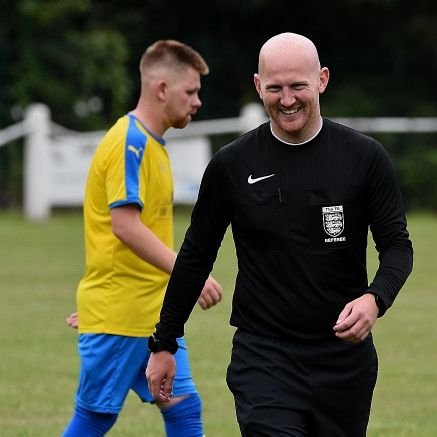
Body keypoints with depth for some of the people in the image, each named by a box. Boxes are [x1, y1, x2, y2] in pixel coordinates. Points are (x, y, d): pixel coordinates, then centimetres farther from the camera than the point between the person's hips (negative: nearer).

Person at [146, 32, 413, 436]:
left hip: (345, 356, 1)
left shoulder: (364, 157, -1)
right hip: (263, 354, -1)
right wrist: (163, 344, 12)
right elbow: (196, 257, 9)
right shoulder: (232, 165, 0)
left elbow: (397, 244, 2)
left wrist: (375, 298, -20)